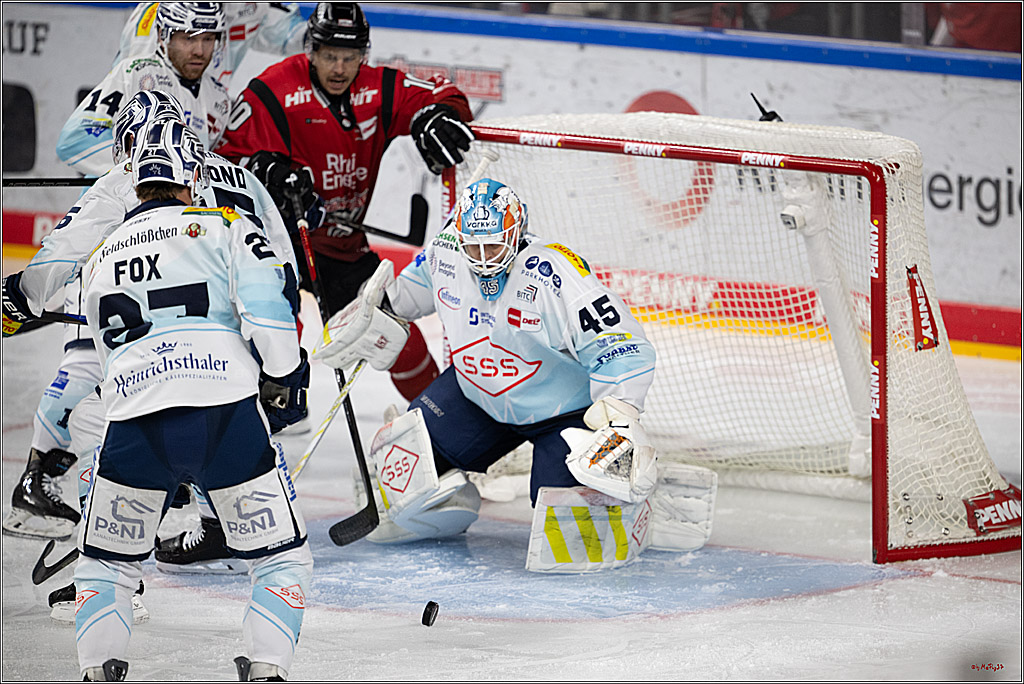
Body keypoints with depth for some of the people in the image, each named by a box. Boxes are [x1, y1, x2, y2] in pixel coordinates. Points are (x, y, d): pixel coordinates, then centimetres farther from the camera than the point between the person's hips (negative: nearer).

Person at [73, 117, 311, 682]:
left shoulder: (101, 259, 25)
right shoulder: (224, 227, 10)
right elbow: (265, 301, -4)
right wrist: (282, 373, 9)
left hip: (132, 423, 3)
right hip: (226, 413, -3)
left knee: (107, 562, 21)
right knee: (280, 556, 10)